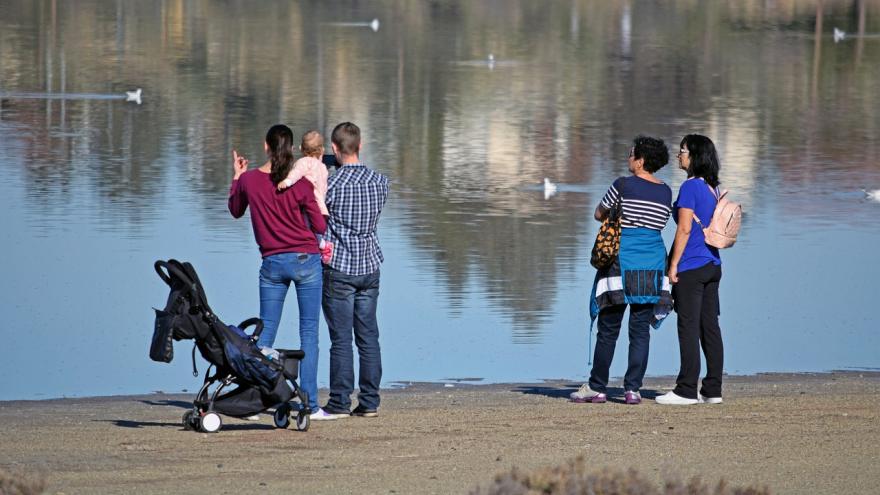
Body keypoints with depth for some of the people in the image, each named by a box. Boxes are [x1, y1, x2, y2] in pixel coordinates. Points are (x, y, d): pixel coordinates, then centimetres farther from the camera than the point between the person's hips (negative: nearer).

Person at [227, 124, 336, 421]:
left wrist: (236, 177, 30)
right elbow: (320, 226, -4)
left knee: (265, 333, 9)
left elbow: (235, 210, 18)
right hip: (306, 260, -2)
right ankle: (310, 405, -1)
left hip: (272, 263, 2)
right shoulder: (302, 185, -9)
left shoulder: (249, 180, -1)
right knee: (309, 333, 2)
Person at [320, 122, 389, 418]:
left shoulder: (331, 185, -14)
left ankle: (340, 402, 0)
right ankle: (370, 402, 8)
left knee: (341, 339, -2)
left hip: (338, 269, -5)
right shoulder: (379, 181, 1)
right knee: (368, 336, 7)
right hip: (370, 266, 5)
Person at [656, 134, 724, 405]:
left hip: (691, 267, -8)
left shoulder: (690, 187, -13)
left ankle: (686, 391, -4)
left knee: (689, 328, -5)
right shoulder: (713, 188, 12)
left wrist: (673, 264, -13)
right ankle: (712, 390, 10)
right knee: (710, 327, 8)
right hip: (712, 265, 8)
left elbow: (684, 229, -17)